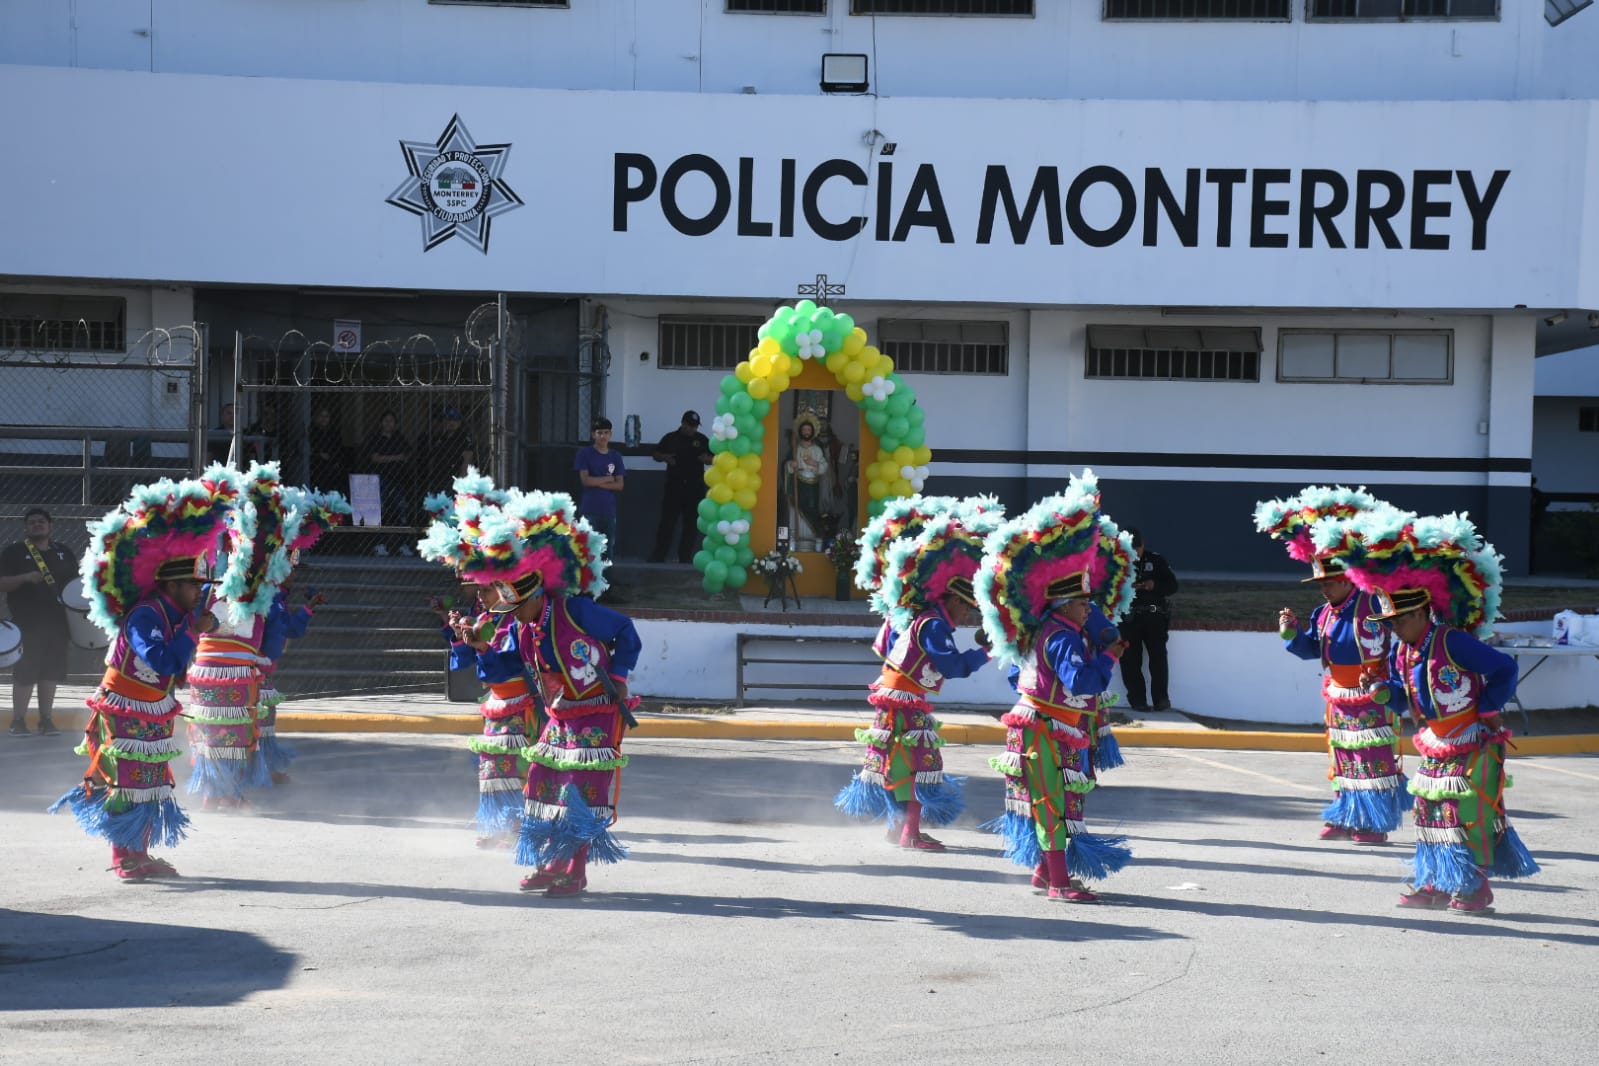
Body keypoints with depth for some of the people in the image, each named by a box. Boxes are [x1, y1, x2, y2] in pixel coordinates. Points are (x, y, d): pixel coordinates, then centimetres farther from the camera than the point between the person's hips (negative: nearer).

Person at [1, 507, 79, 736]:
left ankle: (46, 719, 14)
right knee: (24, 672, -4)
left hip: (56, 622, 4)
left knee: (51, 672, 6)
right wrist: (25, 577, -23)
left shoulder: (64, 552, 12)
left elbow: (75, 582, 19)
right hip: (26, 623, -4)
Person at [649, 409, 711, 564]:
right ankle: (658, 556, -3)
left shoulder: (702, 440, 8)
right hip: (674, 486, -2)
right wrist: (665, 457, -11)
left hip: (695, 487, 2)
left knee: (691, 523, 3)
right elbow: (656, 455, 11)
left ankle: (685, 557, 10)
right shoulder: (670, 438, 5)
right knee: (667, 521, -5)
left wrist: (706, 459, -12)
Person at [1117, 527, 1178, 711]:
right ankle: (1137, 699, -2)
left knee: (1158, 655, -11)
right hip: (1128, 618, 0)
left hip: (1154, 616, 0)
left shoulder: (1156, 560, 9)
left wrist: (1155, 585, -9)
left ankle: (1161, 698, -10)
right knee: (1131, 660, -6)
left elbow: (1173, 586, 10)